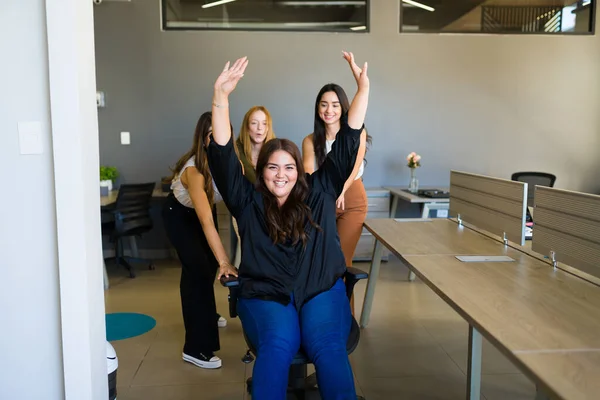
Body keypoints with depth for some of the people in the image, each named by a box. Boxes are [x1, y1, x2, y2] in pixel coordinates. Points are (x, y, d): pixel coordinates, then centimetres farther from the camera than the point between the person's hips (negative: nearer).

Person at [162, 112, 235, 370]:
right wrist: (225, 262, -55)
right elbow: (206, 221, -49)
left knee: (210, 263, 21)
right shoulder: (194, 170, -41)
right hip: (179, 215, -6)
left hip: (204, 209, 6)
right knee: (197, 269, -15)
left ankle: (207, 313, 49)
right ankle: (196, 348, -7)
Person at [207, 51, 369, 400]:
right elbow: (222, 156, -5)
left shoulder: (318, 193, 9)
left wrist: (363, 89, -2)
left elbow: (347, 145, 5)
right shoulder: (249, 201, 7)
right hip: (265, 295, 0)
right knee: (278, 345, -32)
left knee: (329, 348, -29)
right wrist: (221, 97, -16)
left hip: (322, 291, 1)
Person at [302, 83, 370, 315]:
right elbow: (308, 176, -18)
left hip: (351, 202, -2)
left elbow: (353, 168, -24)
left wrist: (340, 191, -45)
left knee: (342, 262, 0)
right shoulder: (310, 141, -4)